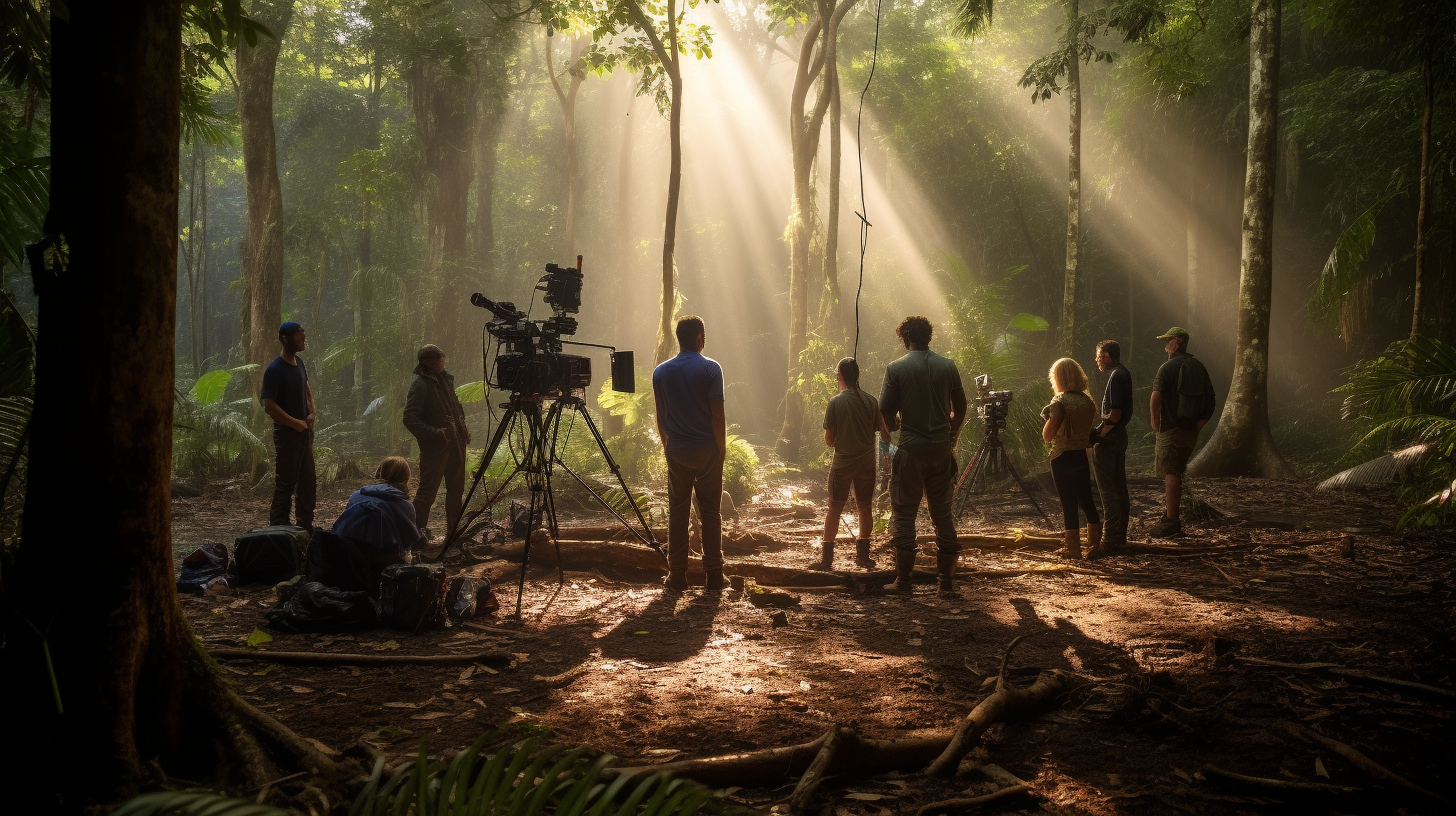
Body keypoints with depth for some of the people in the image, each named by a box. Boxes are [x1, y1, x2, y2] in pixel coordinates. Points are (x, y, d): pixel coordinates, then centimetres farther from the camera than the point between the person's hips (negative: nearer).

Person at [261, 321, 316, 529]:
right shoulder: (274, 370, -16)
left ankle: (306, 526, 23)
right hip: (286, 433, -8)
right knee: (286, 483, -3)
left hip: (305, 431, 8)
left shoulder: (299, 363, 8)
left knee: (308, 481, 13)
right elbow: (269, 406, -19)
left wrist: (311, 413, 6)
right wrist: (295, 423, -16)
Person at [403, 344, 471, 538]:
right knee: (428, 490, -6)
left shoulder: (445, 378, 10)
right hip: (435, 447, -8)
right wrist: (434, 433, -26)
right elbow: (410, 419, -19)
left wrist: (463, 427, 11)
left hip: (455, 442, 8)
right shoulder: (420, 385, -15)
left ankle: (454, 529, 25)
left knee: (456, 488, 14)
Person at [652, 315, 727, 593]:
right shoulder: (710, 369, -8)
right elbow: (717, 414, -9)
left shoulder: (661, 372, 3)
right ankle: (714, 575, 6)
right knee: (710, 512, 4)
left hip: (676, 451, 3)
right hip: (707, 450, -3)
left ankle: (677, 575, 9)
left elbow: (660, 416, 8)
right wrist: (722, 447, 1)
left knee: (677, 511, 8)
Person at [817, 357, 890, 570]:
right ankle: (863, 556, 17)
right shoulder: (871, 401, -2)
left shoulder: (836, 402, -11)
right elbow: (884, 432, 1)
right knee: (865, 508, 12)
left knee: (835, 508, 4)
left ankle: (827, 557, 4)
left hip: (842, 463, -3)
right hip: (867, 462, 3)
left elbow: (828, 439, -8)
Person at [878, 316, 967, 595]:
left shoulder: (896, 368, -6)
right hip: (942, 448, 3)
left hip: (911, 449, -3)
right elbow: (960, 407, 10)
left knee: (903, 514, 5)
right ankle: (947, 580, 12)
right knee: (942, 512, 11)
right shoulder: (948, 367, 4)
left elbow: (886, 411, -5)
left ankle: (904, 580, 6)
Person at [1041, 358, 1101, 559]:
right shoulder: (1088, 401, 5)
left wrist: (1048, 418, -1)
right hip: (1082, 455, 6)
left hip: (1063, 458, -6)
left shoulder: (1059, 402, -15)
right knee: (1086, 499, 16)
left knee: (1069, 503, 0)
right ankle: (1095, 542, 25)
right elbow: (1089, 429, 12)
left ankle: (1073, 548, 5)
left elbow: (1048, 435, -17)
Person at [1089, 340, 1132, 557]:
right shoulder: (1124, 373, 12)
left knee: (1107, 490, -8)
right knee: (1119, 486, 14)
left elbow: (1115, 414, -23)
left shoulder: (1116, 376, -17)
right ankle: (1120, 536, 21)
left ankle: (1110, 541, -9)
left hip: (1108, 439, -10)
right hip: (1120, 435, 10)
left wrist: (1098, 434, -17)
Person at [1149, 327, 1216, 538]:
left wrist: (1156, 426, -12)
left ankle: (1171, 522, -5)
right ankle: (1174, 517, 23)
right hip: (1191, 431, 7)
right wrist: (1200, 424, 11)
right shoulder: (1199, 367, 11)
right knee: (1176, 473, 17)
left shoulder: (1168, 367, -12)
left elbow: (1155, 399, -22)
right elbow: (1209, 400, 12)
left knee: (1171, 474, -5)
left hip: (1171, 429, -7)